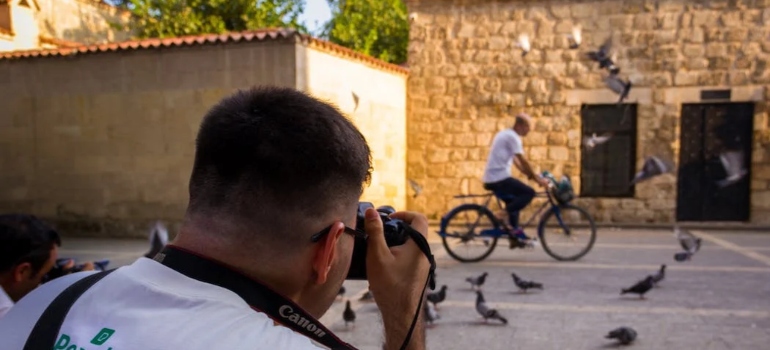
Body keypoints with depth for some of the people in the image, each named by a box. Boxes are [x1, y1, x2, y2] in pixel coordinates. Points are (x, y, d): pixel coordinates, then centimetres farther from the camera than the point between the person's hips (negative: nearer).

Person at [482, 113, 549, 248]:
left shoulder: (505, 134, 20)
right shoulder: (512, 137, -11)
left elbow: (516, 161, 23)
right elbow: (523, 161, -15)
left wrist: (530, 175, 19)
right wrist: (537, 178, -9)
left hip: (491, 179, 10)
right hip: (499, 178, -10)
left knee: (514, 203, 21)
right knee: (529, 192, -12)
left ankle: (516, 236, 22)